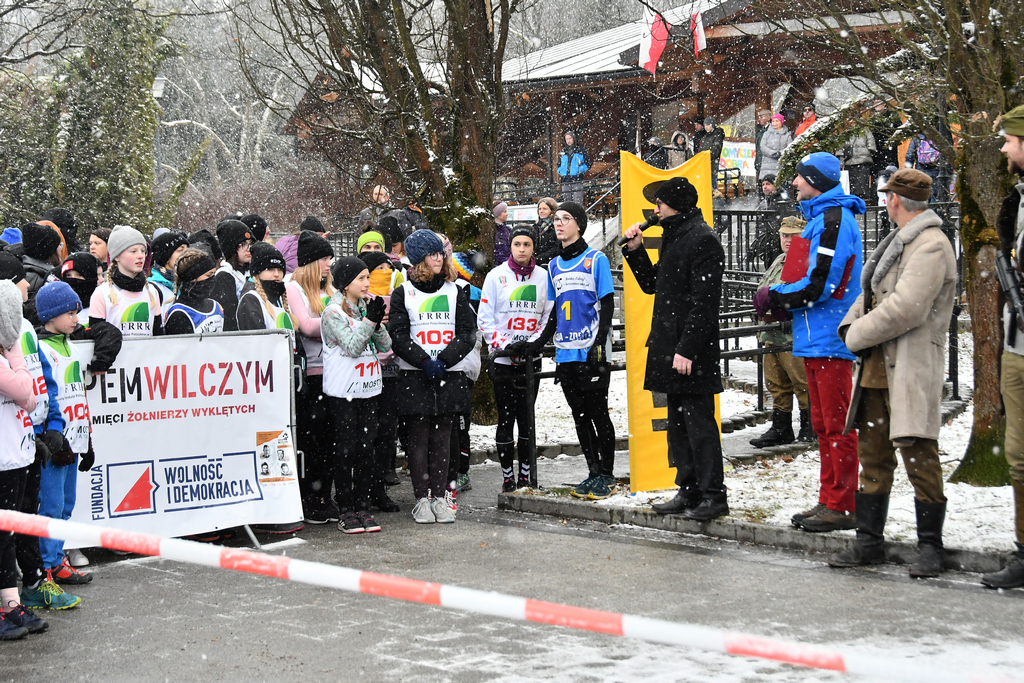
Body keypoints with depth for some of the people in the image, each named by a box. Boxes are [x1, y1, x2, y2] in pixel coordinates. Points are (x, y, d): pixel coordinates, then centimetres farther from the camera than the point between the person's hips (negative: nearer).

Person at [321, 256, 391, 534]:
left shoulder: (366, 307, 10)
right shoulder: (333, 313, -9)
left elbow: (385, 345, 7)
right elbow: (351, 346, -18)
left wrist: (378, 323, -11)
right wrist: (370, 319, -22)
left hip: (368, 389, 6)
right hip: (342, 392, -6)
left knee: (366, 448, 6)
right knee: (346, 450, -2)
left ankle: (363, 507, 13)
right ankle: (346, 511, 4)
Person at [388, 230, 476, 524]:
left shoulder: (455, 292, 11)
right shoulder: (403, 293, 4)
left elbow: (467, 332, 3)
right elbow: (398, 335, -3)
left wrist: (443, 361, -11)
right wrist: (424, 362, -16)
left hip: (449, 375, 2)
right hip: (414, 377, -2)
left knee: (442, 436, 4)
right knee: (419, 437, 0)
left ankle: (440, 495, 10)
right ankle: (422, 498, 5)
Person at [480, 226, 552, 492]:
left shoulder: (543, 277, 4)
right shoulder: (496, 276, -1)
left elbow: (549, 317, 8)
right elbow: (485, 319, -2)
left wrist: (533, 343, -6)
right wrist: (506, 345, -13)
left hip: (531, 360, 2)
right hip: (503, 360, -2)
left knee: (527, 419, 5)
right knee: (506, 420, 0)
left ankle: (525, 477, 14)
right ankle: (507, 478, 8)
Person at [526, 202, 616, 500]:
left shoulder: (596, 260, -2)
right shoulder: (554, 266, 15)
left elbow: (607, 306, -6)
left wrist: (599, 344, -14)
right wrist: (539, 343, 11)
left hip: (592, 353, -6)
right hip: (565, 353, 6)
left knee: (598, 413, -4)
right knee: (580, 416, 8)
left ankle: (607, 475, 4)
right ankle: (594, 472, 16)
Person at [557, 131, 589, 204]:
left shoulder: (580, 150, 6)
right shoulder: (563, 152, 19)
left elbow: (588, 164, 6)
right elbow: (559, 165, 29)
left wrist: (580, 170, -7)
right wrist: (560, 172, 10)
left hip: (577, 180, -5)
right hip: (565, 181, 5)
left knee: (578, 202, -12)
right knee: (566, 201, 5)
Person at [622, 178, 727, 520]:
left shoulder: (702, 240, -13)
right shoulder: (674, 239, 18)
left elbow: (704, 301, -19)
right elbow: (652, 284, 26)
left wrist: (687, 349, -23)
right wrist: (635, 250, 13)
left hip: (691, 351, -10)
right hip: (671, 346, 10)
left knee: (699, 421, -7)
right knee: (678, 422, 13)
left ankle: (714, 495, -2)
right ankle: (688, 491, 20)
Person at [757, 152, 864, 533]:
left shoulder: (834, 220, -13)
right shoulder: (823, 218, 19)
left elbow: (819, 286, -20)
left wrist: (773, 297, -8)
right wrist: (778, 299, 9)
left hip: (830, 340, -11)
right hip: (815, 340, 11)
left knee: (836, 426, -6)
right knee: (824, 425, 14)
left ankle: (842, 506, -2)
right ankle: (830, 502, 20)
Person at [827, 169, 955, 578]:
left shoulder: (931, 245, -12)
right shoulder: (898, 241, 19)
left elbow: (906, 308, -22)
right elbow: (871, 294, 23)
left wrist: (858, 336, -12)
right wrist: (850, 325, 3)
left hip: (911, 368, -10)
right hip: (876, 365, 10)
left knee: (918, 456, -4)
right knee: (872, 455, 12)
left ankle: (929, 547, 6)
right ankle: (869, 543, 19)